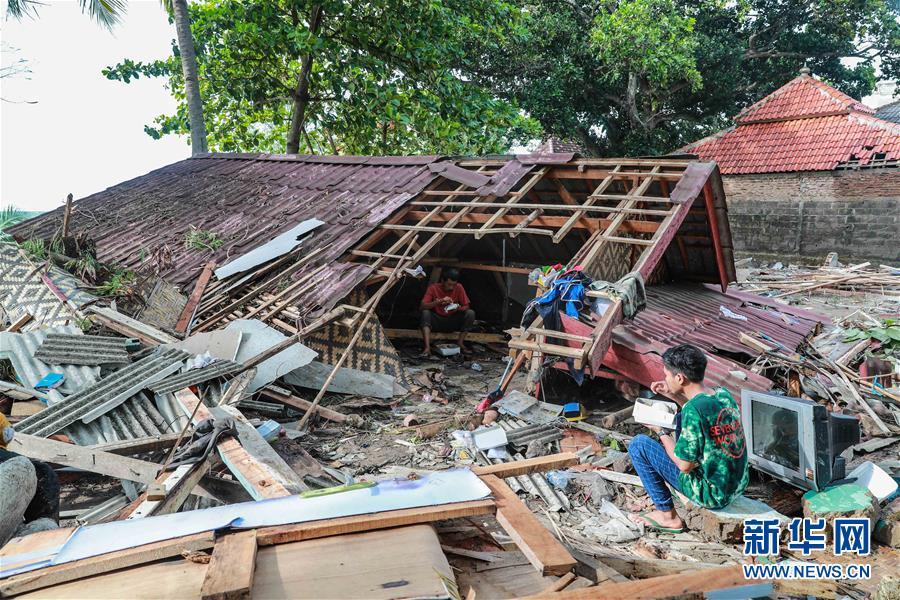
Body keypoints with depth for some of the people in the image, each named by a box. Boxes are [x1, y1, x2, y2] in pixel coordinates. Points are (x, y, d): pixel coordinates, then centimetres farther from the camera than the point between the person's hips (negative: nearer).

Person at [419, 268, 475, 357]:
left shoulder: (459, 288, -9)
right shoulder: (433, 288, -13)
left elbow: (466, 306, -5)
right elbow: (422, 306, -21)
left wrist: (459, 308, -29)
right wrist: (439, 301, -34)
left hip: (453, 322, 1)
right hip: (437, 322, -1)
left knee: (470, 313, -23)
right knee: (425, 313, -31)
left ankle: (460, 343, -17)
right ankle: (427, 348, -39)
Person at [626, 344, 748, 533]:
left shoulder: (693, 410, -26)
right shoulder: (724, 394, -3)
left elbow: (684, 466, -20)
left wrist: (661, 432, -6)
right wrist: (673, 395, 11)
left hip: (712, 494, -8)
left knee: (638, 444, -5)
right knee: (681, 419, 21)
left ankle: (668, 516, 6)